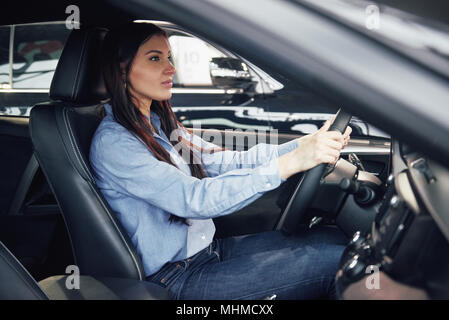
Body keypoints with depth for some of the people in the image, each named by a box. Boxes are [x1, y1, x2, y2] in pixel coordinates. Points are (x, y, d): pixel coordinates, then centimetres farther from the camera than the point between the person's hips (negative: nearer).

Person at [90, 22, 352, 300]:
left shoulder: (160, 125, 10)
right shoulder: (112, 143, -17)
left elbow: (229, 162, 3)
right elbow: (195, 199, -27)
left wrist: (306, 144, -10)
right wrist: (291, 163, -33)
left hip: (209, 250, 8)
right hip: (177, 279, -8)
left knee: (334, 238, -3)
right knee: (334, 260, -15)